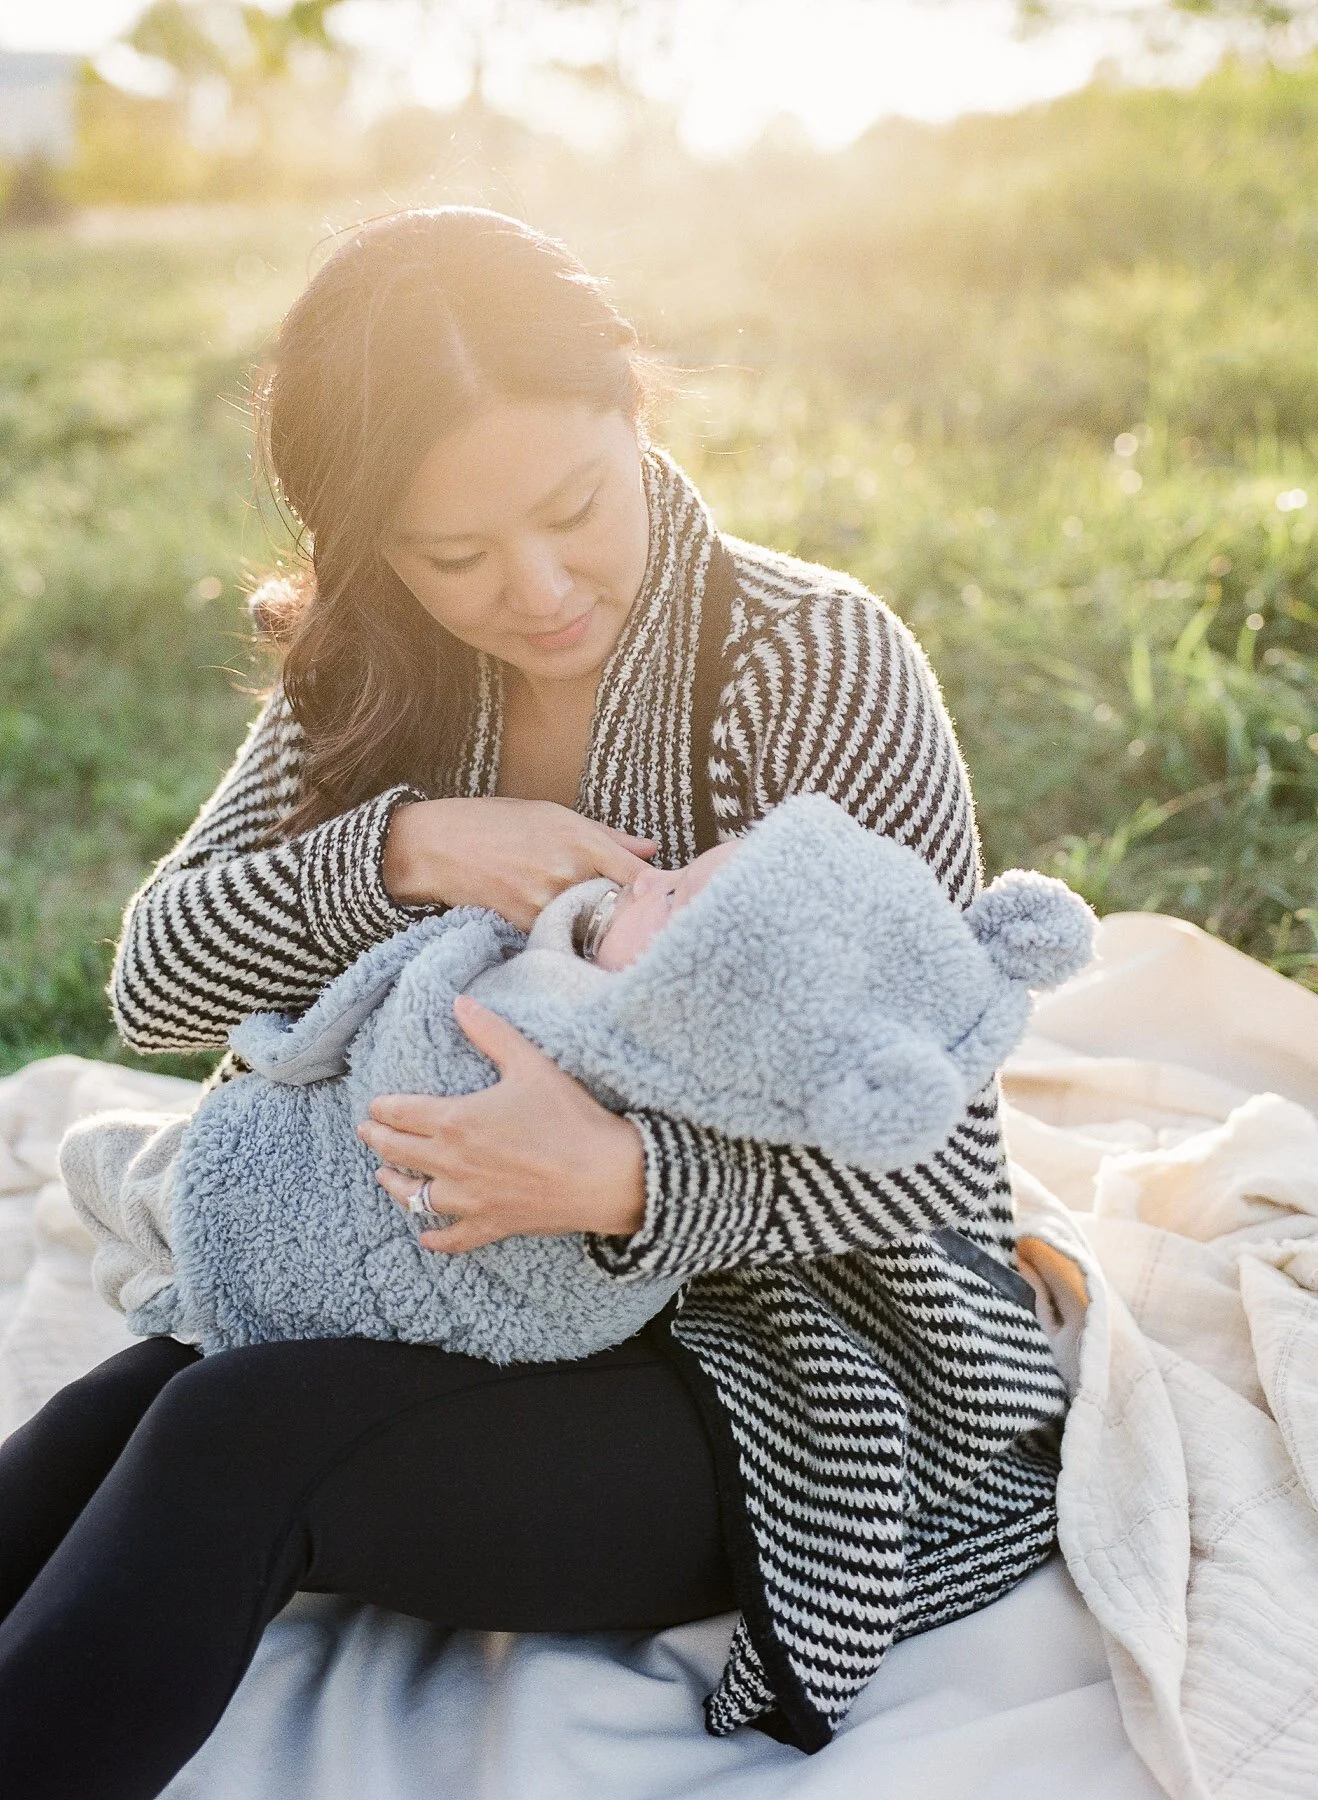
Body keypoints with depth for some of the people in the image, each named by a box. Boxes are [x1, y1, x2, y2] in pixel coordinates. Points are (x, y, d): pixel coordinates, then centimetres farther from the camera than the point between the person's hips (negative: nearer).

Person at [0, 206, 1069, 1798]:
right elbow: (153, 984, -5)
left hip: (800, 1343, -5)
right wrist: (403, 849, -22)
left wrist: (623, 1181, -33)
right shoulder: (378, 682, 0)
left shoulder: (818, 665, -17)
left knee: (237, 1445, -26)